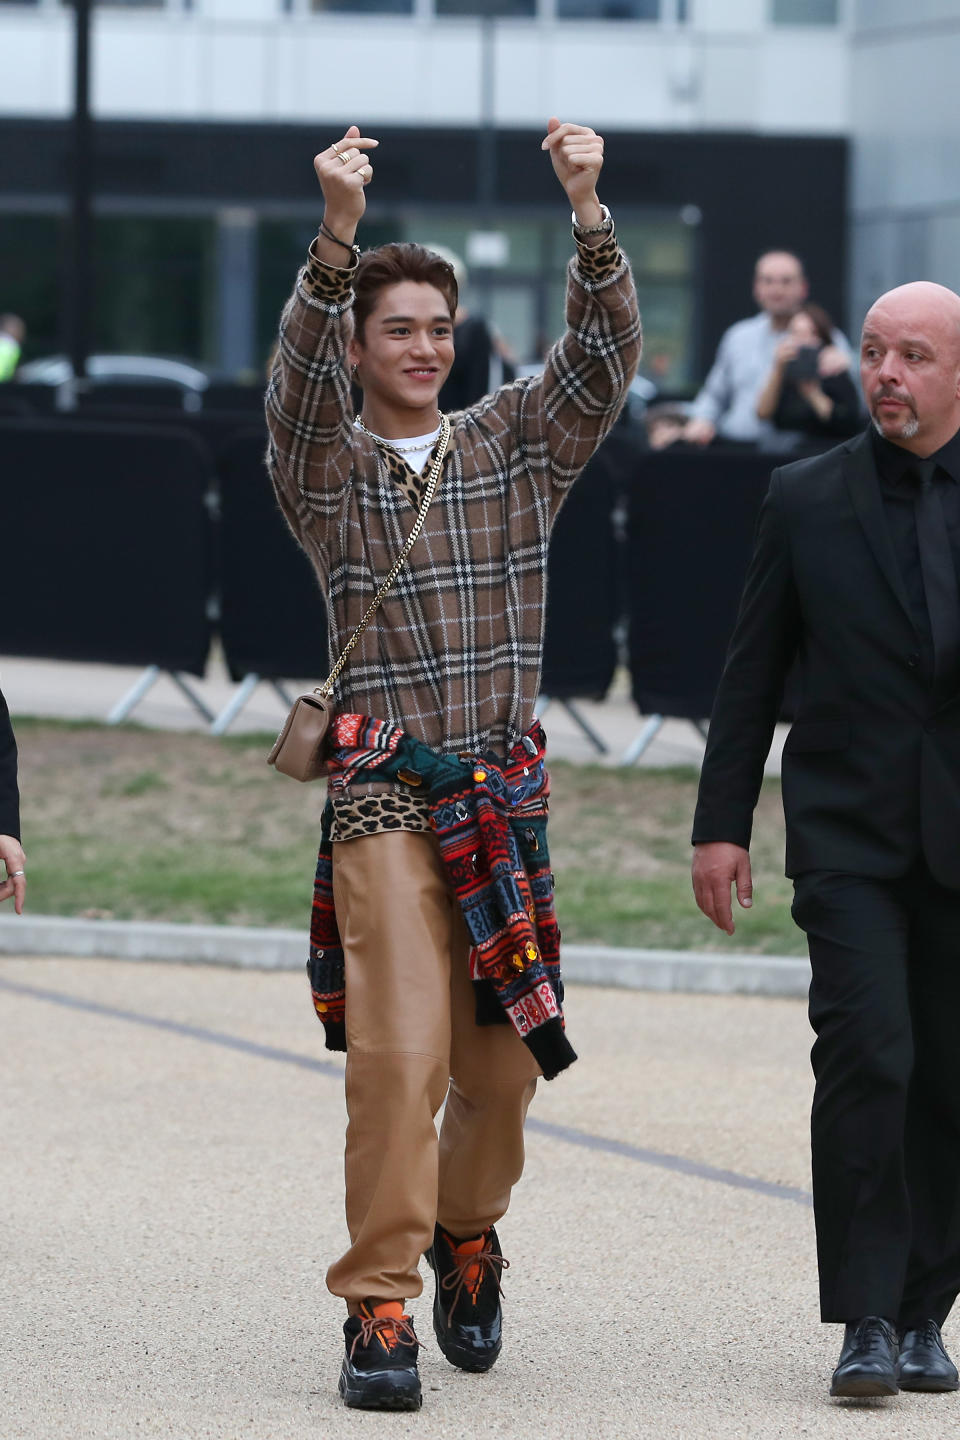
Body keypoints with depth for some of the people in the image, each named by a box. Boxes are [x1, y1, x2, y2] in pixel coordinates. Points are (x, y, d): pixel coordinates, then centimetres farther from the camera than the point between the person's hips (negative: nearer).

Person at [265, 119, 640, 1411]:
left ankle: (467, 1235, 33)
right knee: (399, 1053, -16)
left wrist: (589, 213, -15)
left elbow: (604, 352, 0)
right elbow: (299, 380, -16)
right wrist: (337, 235, -31)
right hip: (385, 796, -3)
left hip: (507, 797, 3)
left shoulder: (515, 446, 12)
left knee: (504, 1061, 7)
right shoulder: (325, 467, 4)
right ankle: (379, 1309, -13)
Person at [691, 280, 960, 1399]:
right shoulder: (806, 499, 6)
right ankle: (866, 1320, -11)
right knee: (866, 1056, -15)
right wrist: (721, 824, 5)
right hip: (847, 833, -1)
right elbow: (753, 673, 9)